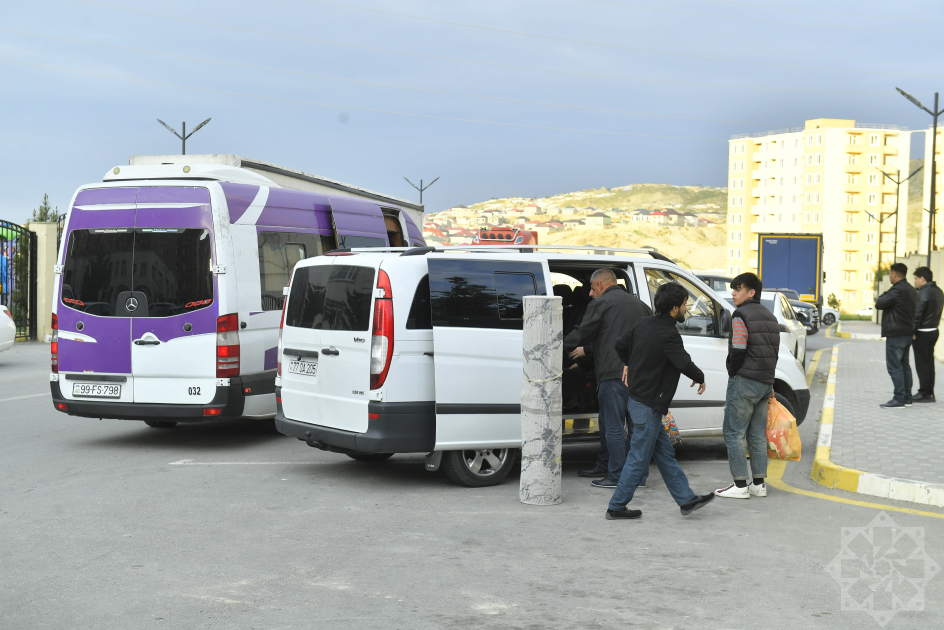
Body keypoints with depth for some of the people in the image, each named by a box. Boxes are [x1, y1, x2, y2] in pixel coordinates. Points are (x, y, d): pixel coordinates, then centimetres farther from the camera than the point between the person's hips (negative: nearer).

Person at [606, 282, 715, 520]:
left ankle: (686, 499, 23)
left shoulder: (644, 324, 6)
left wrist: (629, 364, 37)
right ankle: (616, 507, 7)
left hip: (638, 399, 10)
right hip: (648, 406, -10)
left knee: (665, 454, 15)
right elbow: (685, 364, -29)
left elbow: (620, 344, 19)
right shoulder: (667, 335, -21)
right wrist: (700, 378, -9)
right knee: (639, 459, 0)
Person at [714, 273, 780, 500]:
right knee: (757, 434, 12)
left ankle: (740, 485, -4)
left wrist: (733, 373, -2)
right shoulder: (769, 317, 17)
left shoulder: (741, 315, -11)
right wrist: (768, 382, 19)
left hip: (744, 381, -9)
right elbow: (775, 352, 17)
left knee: (734, 432, -3)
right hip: (765, 383, 9)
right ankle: (759, 483, 15)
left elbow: (738, 351, -18)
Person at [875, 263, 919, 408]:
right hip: (908, 332, 10)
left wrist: (883, 295, 3)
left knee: (894, 366, -7)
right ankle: (907, 397, 16)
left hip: (896, 334, -10)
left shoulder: (897, 290, -18)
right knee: (904, 365, 14)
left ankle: (899, 399, -10)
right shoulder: (912, 290, 13)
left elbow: (879, 304, -16)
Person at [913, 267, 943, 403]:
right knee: (929, 362, 13)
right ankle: (929, 392, 17)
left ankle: (924, 393, -1)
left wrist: (913, 332, -17)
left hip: (922, 333, -9)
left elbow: (917, 313, -20)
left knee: (922, 364, -3)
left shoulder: (924, 292, -17)